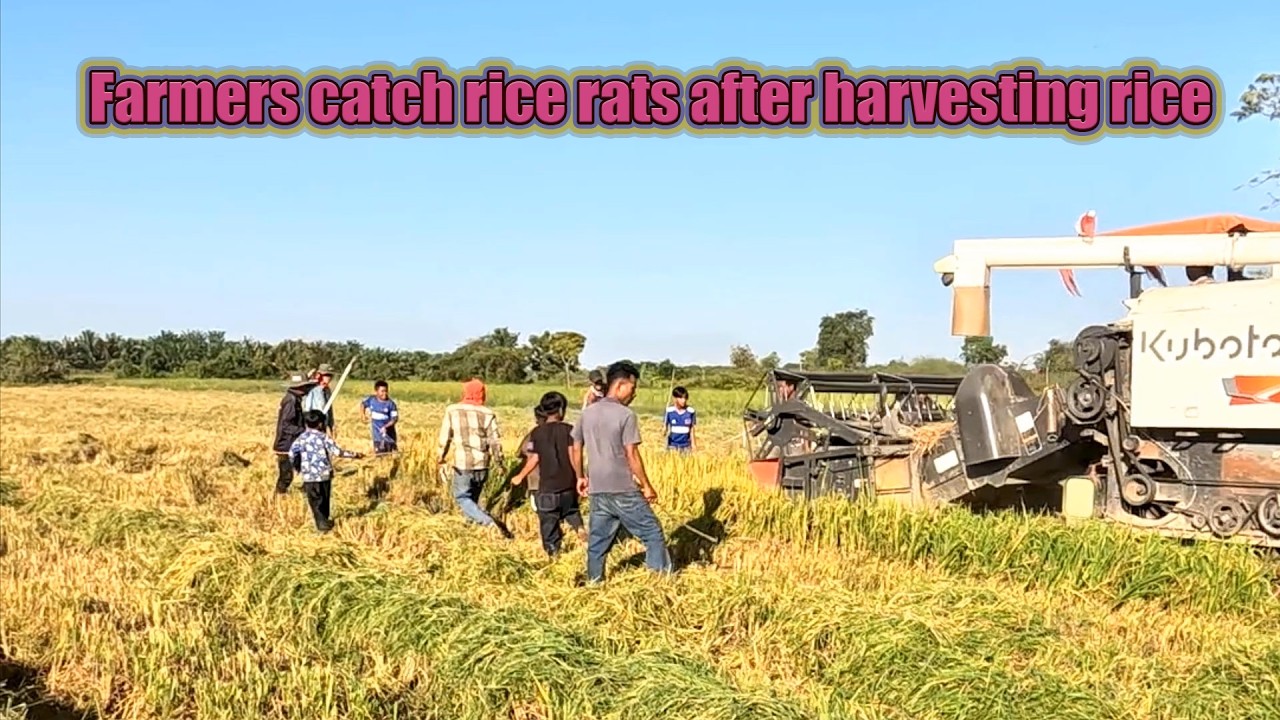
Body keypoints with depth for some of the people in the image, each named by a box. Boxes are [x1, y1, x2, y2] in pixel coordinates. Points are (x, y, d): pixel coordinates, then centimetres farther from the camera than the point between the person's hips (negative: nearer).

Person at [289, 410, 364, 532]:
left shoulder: (301, 438, 1)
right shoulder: (324, 438, -3)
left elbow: (291, 453, -2)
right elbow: (338, 452, -8)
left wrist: (297, 466, 16)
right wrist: (355, 455, 1)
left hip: (309, 476, 0)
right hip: (325, 474, 0)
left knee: (315, 501, 5)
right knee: (325, 499, 16)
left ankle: (322, 523, -2)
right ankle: (324, 520, 26)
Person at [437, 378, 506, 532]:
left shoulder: (452, 411, -4)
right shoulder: (488, 414, -3)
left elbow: (445, 436, -3)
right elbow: (495, 441, -2)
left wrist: (441, 455, 12)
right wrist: (499, 461, 11)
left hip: (462, 463, -2)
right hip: (482, 463, 2)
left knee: (462, 497, 7)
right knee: (473, 496, 23)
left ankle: (489, 523, -12)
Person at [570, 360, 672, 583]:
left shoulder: (587, 413, 8)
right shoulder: (625, 415, -12)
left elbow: (574, 450, 12)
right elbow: (632, 455, -13)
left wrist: (580, 477, 25)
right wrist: (647, 485, -5)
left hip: (597, 490, 6)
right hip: (623, 490, -6)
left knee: (598, 539, 15)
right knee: (652, 532, 4)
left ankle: (593, 582, 20)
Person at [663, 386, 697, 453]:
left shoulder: (690, 411, -3)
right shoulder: (669, 411, -7)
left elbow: (691, 429, 5)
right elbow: (665, 426, -1)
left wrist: (693, 443, 7)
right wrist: (664, 430, -23)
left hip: (686, 445, 1)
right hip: (672, 445, -1)